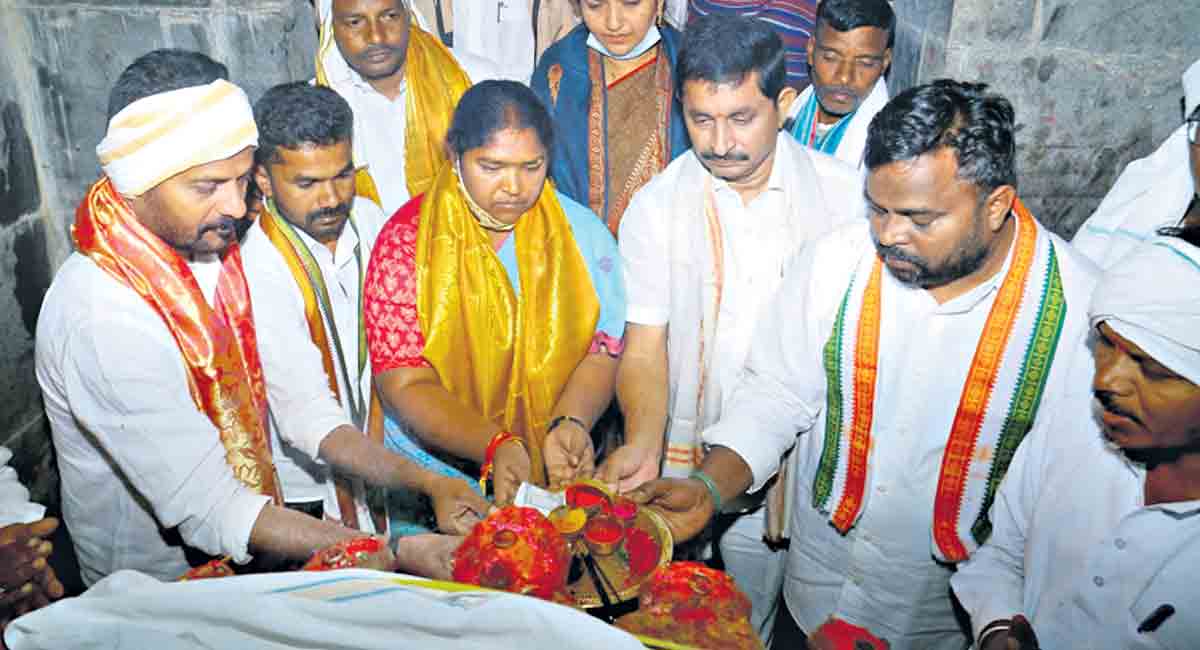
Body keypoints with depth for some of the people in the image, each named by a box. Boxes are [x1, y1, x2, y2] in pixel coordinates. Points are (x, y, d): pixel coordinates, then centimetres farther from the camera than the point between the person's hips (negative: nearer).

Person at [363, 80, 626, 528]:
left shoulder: (582, 233, 3)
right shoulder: (406, 241, -5)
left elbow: (602, 352, 1)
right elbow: (405, 385, -10)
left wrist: (570, 423, -19)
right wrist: (495, 446, -25)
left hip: (558, 473, 1)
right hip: (433, 472, -1)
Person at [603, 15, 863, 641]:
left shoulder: (845, 193, -6)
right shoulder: (654, 207, -6)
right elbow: (645, 344, -6)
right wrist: (642, 442, -23)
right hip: (689, 467, 1)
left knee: (748, 628, 12)